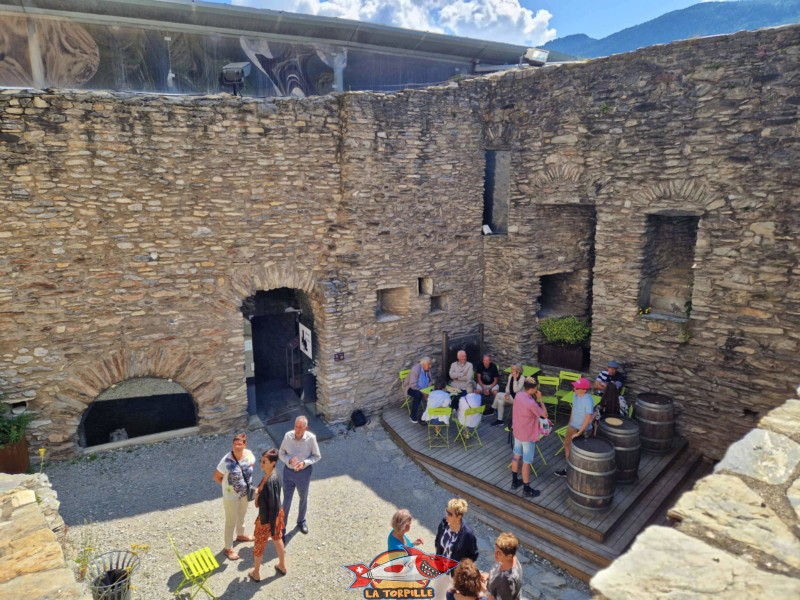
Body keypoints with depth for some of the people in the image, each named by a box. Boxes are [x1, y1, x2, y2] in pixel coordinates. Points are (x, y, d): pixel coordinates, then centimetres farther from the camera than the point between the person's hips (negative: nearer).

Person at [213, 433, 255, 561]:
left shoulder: (248, 454, -16)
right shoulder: (227, 461, -32)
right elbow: (217, 477, -17)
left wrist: (245, 478, 5)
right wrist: (228, 484, -4)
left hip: (245, 492, 6)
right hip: (231, 496, -5)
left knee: (241, 515, 29)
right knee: (231, 522, 12)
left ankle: (240, 535, 55)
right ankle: (228, 548, 31)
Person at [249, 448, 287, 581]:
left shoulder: (271, 481, -35)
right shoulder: (271, 474, -7)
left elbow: (274, 505, -29)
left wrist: (272, 527, -22)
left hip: (267, 517, -8)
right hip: (276, 513, 8)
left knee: (259, 544, 16)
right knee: (277, 539, 26)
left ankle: (256, 573, 37)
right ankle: (282, 566, 45)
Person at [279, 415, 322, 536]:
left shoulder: (311, 438, -20)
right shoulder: (288, 436, -17)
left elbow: (317, 456, -8)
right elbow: (281, 453, -5)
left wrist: (305, 462, -24)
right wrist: (289, 460, -24)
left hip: (304, 472, 0)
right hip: (288, 471, 0)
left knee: (303, 498, 21)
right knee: (286, 500, 11)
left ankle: (301, 521, 46)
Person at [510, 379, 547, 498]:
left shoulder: (518, 395, -5)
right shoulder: (531, 403, -31)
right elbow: (545, 414, -16)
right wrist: (540, 399, -11)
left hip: (517, 432, 8)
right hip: (528, 436, -8)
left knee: (517, 456, 22)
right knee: (526, 462, 4)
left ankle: (514, 481, 37)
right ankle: (526, 489, 16)